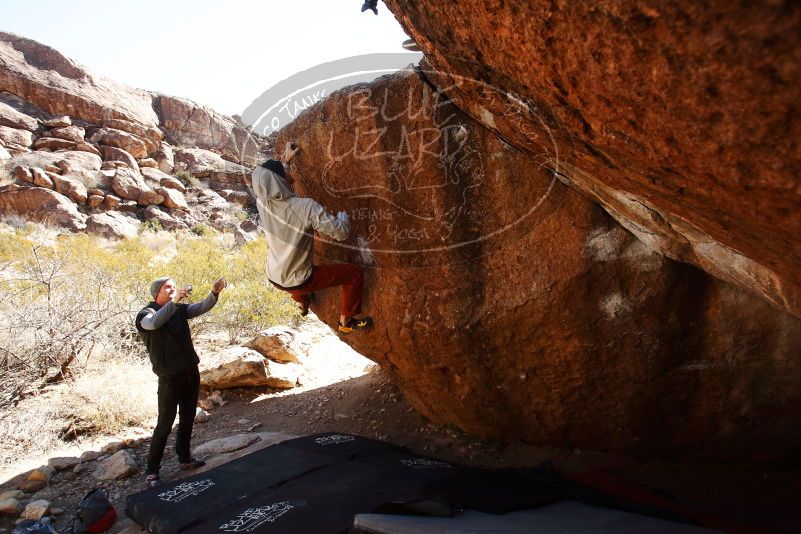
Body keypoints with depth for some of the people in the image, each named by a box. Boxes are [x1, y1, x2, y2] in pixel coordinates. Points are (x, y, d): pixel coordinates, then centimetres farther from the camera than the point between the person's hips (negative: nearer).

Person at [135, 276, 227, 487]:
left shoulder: (180, 309, 5)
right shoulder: (146, 314, -10)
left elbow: (202, 307, -9)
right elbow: (154, 323, -34)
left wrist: (214, 292, -29)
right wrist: (174, 301, -46)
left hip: (191, 373, 6)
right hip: (169, 378, -6)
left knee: (187, 419, 16)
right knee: (165, 425, -2)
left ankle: (184, 458, 30)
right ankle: (152, 470, 9)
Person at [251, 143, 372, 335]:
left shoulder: (262, 201, -13)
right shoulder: (306, 207, -31)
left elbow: (267, 182, 13)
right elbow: (341, 233, -26)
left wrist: (286, 159, 23)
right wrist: (343, 215, -3)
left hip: (273, 277, 6)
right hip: (298, 282, -6)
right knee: (356, 272, 5)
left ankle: (302, 302, 60)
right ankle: (346, 322, 21)